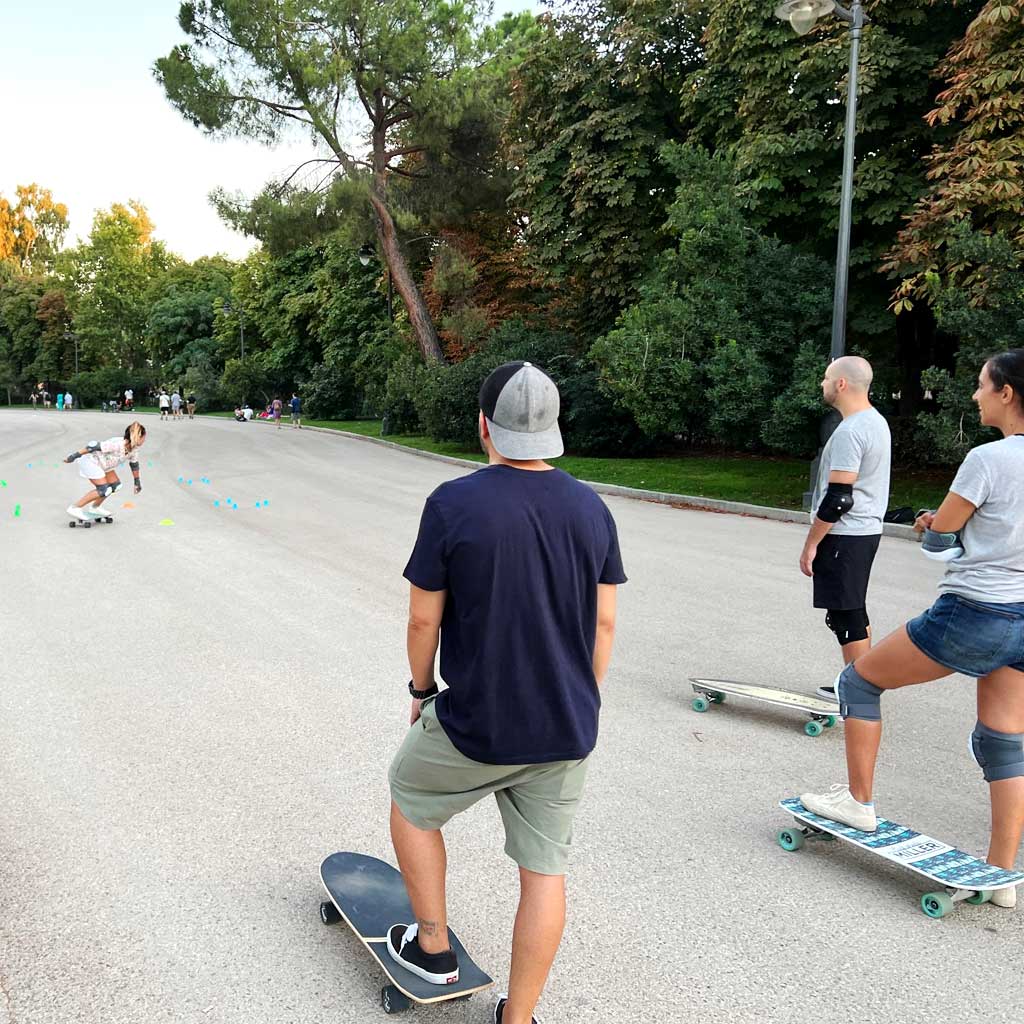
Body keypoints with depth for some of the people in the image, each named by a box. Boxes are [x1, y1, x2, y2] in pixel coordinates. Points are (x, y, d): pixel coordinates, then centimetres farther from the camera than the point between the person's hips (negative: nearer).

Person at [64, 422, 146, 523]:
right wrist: (74, 456, -26)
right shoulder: (117, 445, -33)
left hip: (101, 464, 9)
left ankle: (94, 507, 24)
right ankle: (74, 508, -7)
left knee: (116, 484, 10)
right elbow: (93, 446, -31)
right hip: (89, 461, -9)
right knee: (103, 490, -15)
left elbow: (134, 464, 13)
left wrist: (137, 482, 21)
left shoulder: (134, 449, -5)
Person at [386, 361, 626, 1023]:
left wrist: (422, 690, 8)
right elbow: (604, 624, 3)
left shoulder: (453, 504, -15)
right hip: (568, 731, 4)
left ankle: (432, 946, 35)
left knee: (409, 802, 24)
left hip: (476, 726, -3)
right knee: (545, 870, 14)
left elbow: (424, 618, -10)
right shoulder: (591, 508, -2)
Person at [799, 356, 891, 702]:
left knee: (846, 616, -4)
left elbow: (838, 498, -23)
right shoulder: (876, 420, 12)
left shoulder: (850, 432, -20)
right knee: (854, 612, 18)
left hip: (844, 535, -11)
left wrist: (811, 544, -16)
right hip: (866, 530, 11)